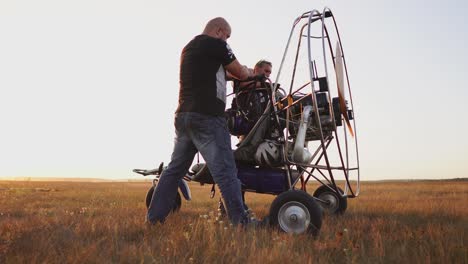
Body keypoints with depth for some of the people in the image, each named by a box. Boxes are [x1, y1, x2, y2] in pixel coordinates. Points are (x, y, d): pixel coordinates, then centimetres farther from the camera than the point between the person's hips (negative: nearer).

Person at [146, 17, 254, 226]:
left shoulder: (188, 48, 22)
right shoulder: (216, 45, -2)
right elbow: (241, 73, 6)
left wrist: (232, 72, 30)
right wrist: (249, 73, 27)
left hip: (183, 115, 8)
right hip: (207, 117, -8)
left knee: (174, 169, 13)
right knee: (225, 172, -7)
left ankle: (153, 219, 15)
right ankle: (241, 222, -5)